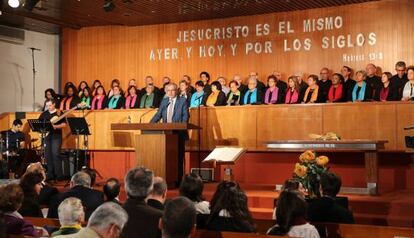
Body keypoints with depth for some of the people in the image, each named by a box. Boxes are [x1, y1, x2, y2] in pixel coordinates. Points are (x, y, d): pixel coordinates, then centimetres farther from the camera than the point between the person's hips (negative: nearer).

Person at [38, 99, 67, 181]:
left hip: (56, 136, -5)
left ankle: (59, 174, -9)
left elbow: (64, 124, -5)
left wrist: (55, 126, -19)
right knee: (48, 155, 4)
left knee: (55, 154, -14)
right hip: (47, 136, 5)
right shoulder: (44, 114, 14)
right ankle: (50, 175, 12)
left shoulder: (59, 113, 1)